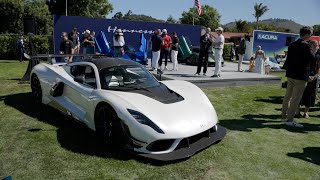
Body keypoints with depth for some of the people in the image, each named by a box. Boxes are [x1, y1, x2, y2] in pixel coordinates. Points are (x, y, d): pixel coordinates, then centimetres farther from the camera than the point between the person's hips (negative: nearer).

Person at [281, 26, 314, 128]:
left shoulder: (292, 45, 8)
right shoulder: (305, 46, -15)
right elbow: (305, 62, -18)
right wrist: (308, 76, -14)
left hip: (290, 75, 8)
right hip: (300, 77, -8)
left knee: (288, 96, 16)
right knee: (296, 98, -1)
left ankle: (284, 116, 27)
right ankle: (289, 120, 5)